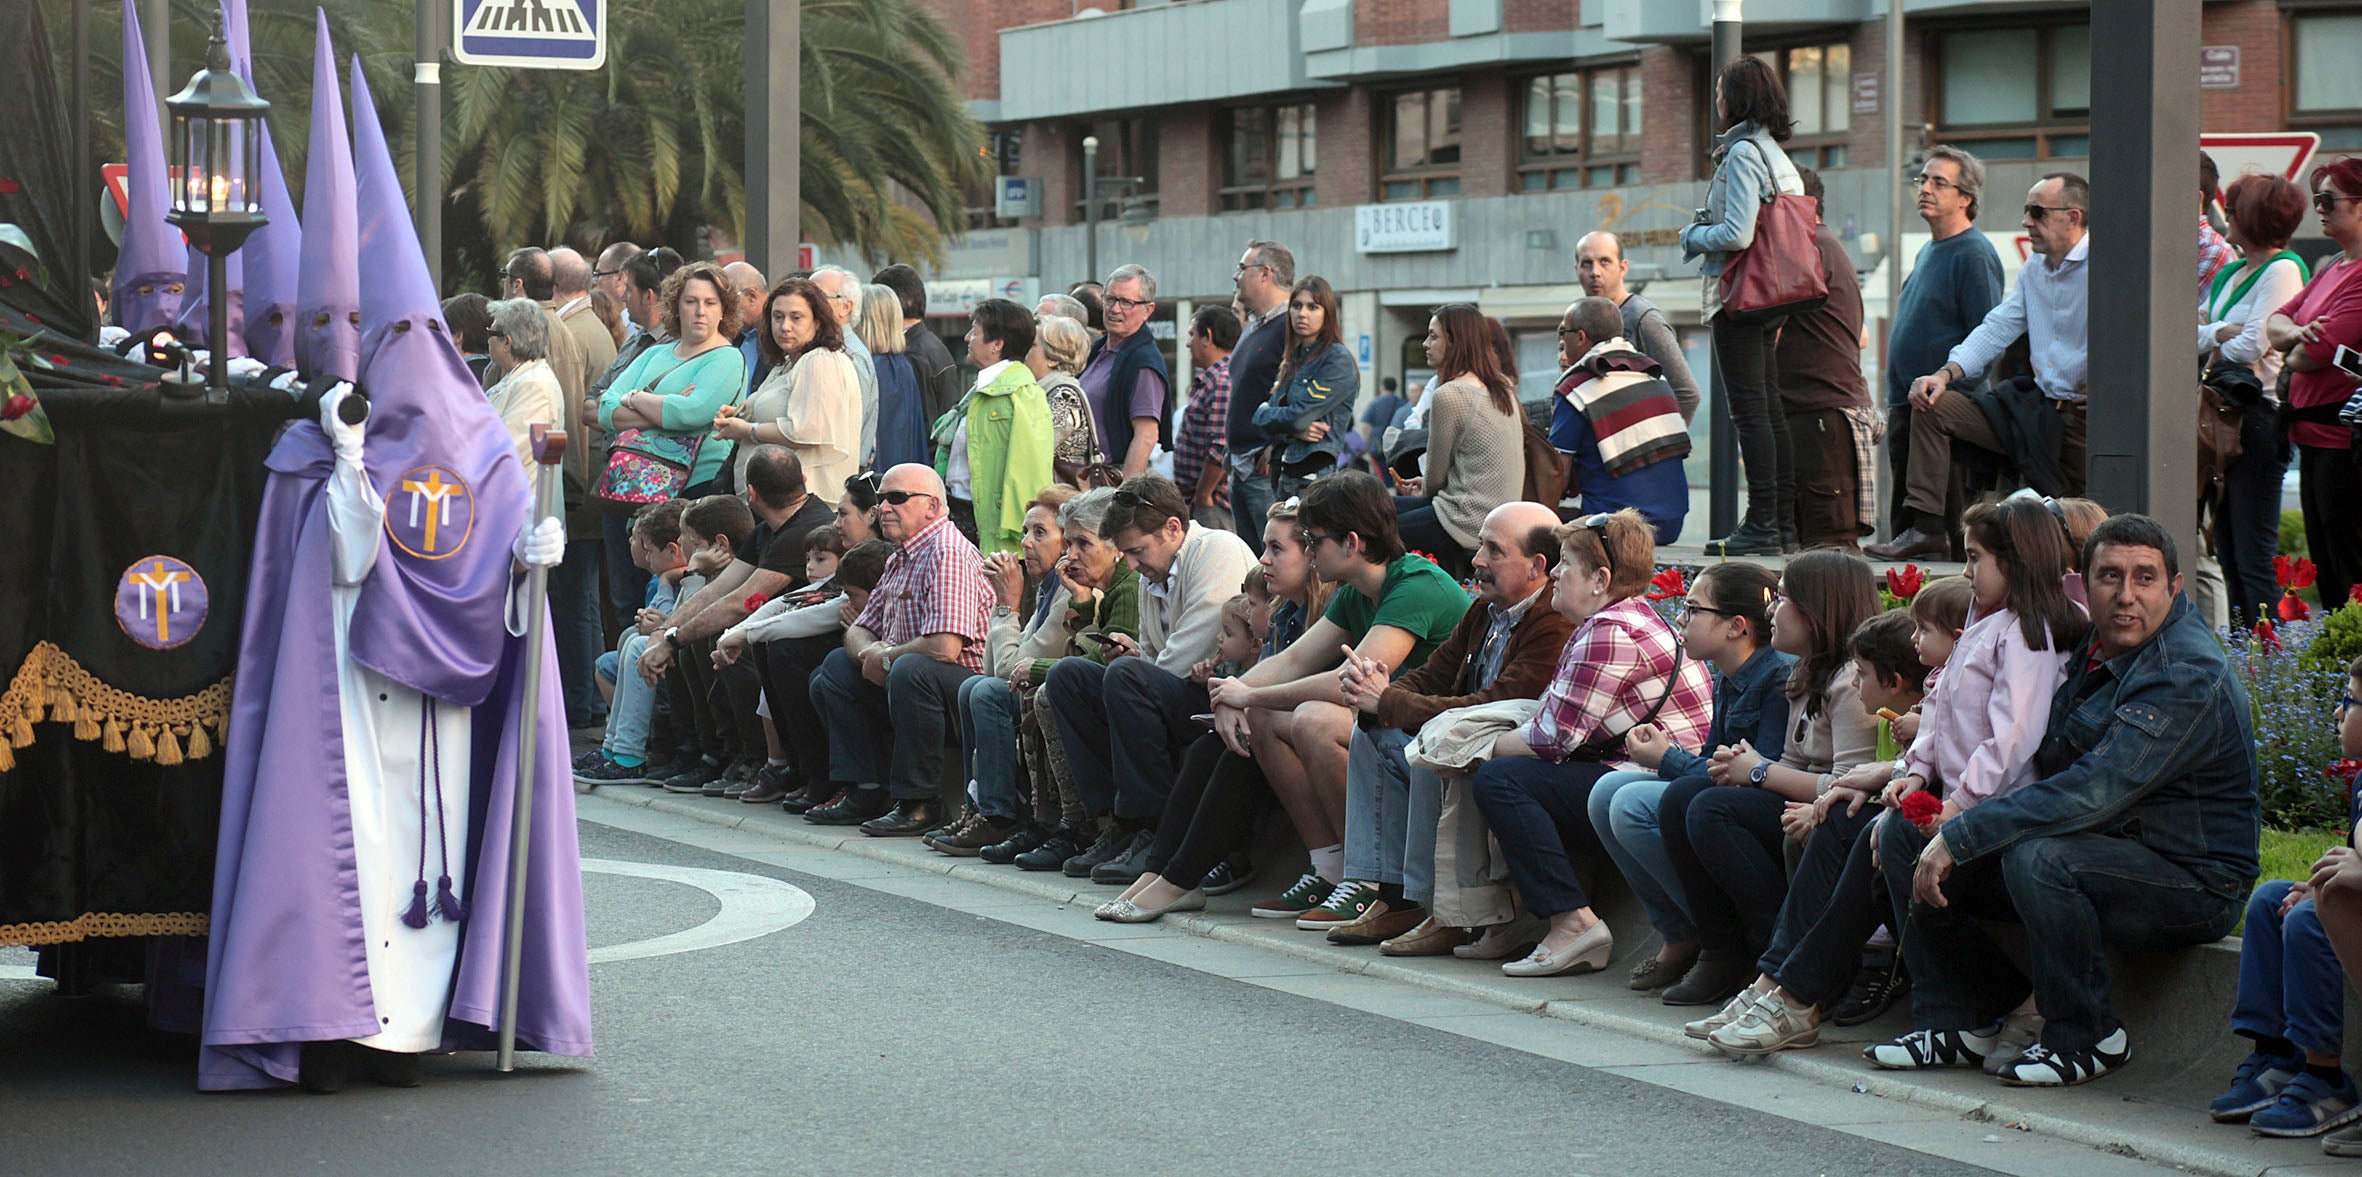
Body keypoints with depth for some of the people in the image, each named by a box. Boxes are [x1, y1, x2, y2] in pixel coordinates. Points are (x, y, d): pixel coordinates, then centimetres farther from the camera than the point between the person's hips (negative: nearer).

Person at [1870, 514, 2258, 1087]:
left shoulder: (2188, 675, -22)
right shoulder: (2092, 652, 7)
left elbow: (2094, 792, -31)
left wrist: (1959, 837, -29)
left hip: (2192, 883, -9)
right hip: (2098, 851, 9)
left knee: (2038, 857, -37)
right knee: (1903, 837, 1)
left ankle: (2086, 1039, -16)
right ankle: (1963, 1019, 8)